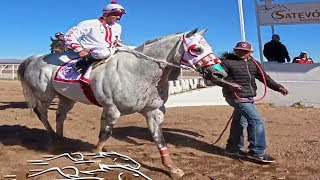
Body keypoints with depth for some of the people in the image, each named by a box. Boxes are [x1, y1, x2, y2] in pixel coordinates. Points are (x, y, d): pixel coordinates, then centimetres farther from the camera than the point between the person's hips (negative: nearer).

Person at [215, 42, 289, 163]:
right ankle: (257, 152, -3)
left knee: (240, 122, 18)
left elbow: (264, 77, 14)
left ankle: (233, 148, 34)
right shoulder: (227, 62, -8)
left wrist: (278, 87, 3)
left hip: (248, 98, 8)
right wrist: (229, 84, -30)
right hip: (237, 97, -8)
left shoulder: (254, 64, 12)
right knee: (257, 121, -13)